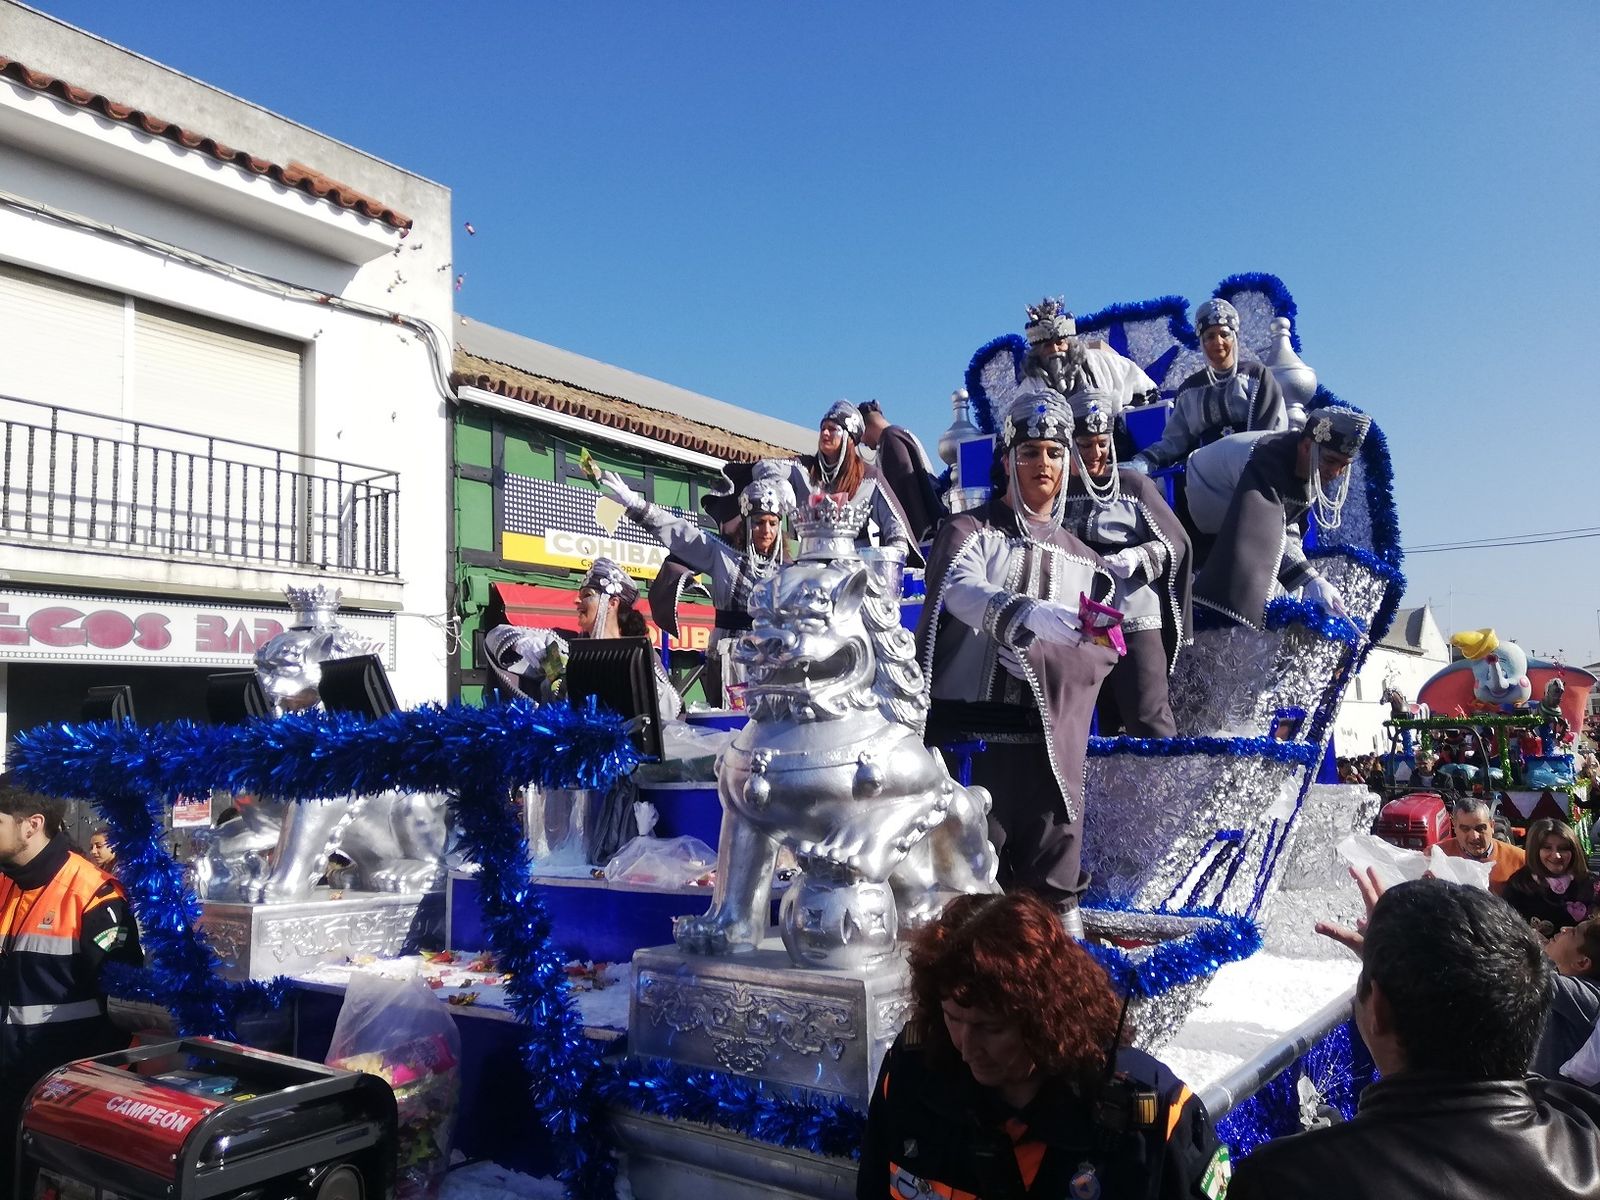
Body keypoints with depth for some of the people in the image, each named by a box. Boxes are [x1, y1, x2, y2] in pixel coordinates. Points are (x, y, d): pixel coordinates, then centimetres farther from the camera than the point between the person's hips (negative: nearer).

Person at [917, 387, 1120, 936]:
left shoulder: (1084, 562, 19)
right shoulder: (970, 530, 7)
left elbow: (1102, 653, 11)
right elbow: (962, 591, -15)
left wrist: (1038, 656, -7)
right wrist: (1031, 615, -32)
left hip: (1045, 742, 3)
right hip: (964, 726, -3)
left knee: (1049, 865, 5)